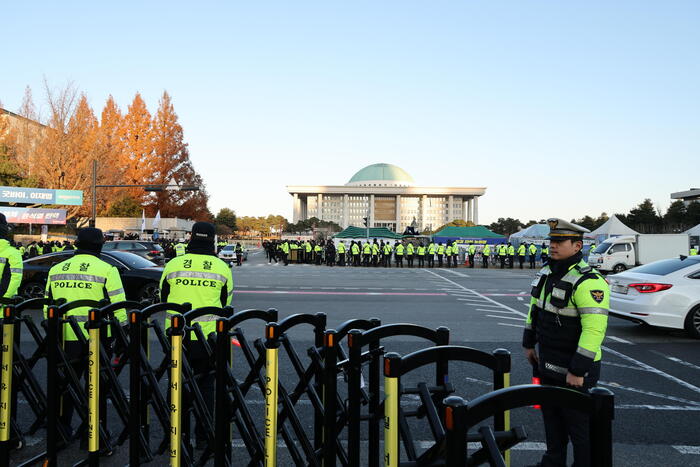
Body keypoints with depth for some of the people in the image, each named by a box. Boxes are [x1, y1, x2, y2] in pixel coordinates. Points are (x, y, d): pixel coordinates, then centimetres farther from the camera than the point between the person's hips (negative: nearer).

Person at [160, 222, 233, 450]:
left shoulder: (173, 264, 0)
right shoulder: (222, 267, -1)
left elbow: (163, 298, 11)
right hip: (208, 336, 0)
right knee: (205, 384, 12)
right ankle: (203, 437, 16)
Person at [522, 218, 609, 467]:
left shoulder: (588, 282, -24)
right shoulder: (547, 273, 5)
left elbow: (594, 329, -29)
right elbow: (534, 309, 16)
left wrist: (578, 371, -27)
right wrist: (529, 343, 16)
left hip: (573, 370, -9)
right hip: (547, 364, 9)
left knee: (579, 427, 5)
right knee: (551, 418, 23)